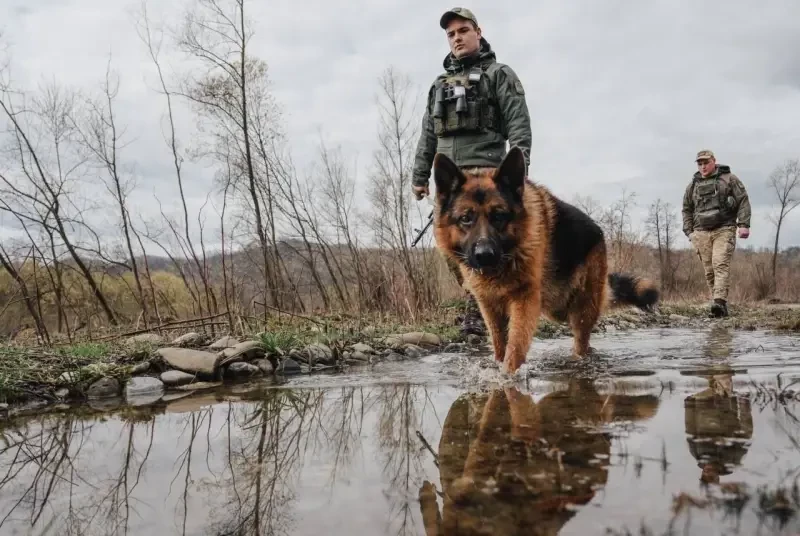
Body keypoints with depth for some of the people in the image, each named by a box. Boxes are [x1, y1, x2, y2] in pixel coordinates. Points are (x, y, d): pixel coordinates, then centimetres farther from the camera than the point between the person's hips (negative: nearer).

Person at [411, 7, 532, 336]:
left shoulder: (499, 74, 7)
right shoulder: (439, 84, 24)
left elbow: (519, 124, -4)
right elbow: (428, 134, 23)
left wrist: (519, 166, -17)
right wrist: (419, 175, 16)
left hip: (483, 170, -6)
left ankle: (478, 314, -12)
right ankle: (485, 306, 14)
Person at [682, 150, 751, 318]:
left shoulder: (728, 179, 5)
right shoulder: (693, 185, 15)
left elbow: (743, 201, 1)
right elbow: (687, 209, 21)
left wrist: (744, 224, -9)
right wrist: (689, 231, 10)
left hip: (724, 230, -4)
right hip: (701, 232, 4)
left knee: (720, 264, -19)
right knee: (709, 270, 0)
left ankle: (719, 302, -28)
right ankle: (721, 307, 5)